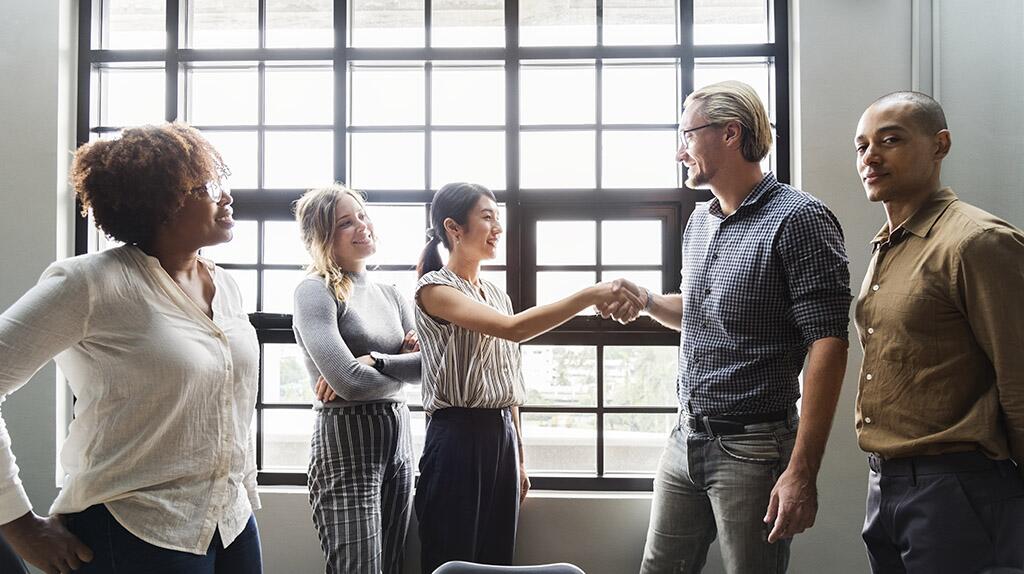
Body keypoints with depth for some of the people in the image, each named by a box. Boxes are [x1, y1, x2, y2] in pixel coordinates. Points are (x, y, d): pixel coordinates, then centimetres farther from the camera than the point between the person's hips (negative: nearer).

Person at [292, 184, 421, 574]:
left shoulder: (390, 294, 13)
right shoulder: (314, 291, -9)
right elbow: (348, 381, -20)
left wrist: (374, 361, -14)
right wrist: (402, 369, -3)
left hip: (399, 440, 7)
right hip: (346, 443, -7)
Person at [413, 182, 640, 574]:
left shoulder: (497, 294, 14)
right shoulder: (434, 288, -10)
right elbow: (513, 329, -25)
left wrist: (519, 458, 16)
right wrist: (590, 295, -29)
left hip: (503, 435, 7)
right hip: (458, 437, -7)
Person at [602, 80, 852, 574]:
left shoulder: (798, 218, -13)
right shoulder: (698, 222, 12)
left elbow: (827, 346, -19)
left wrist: (801, 472, -23)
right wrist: (645, 300, 5)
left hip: (752, 449, -7)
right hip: (685, 440, 8)